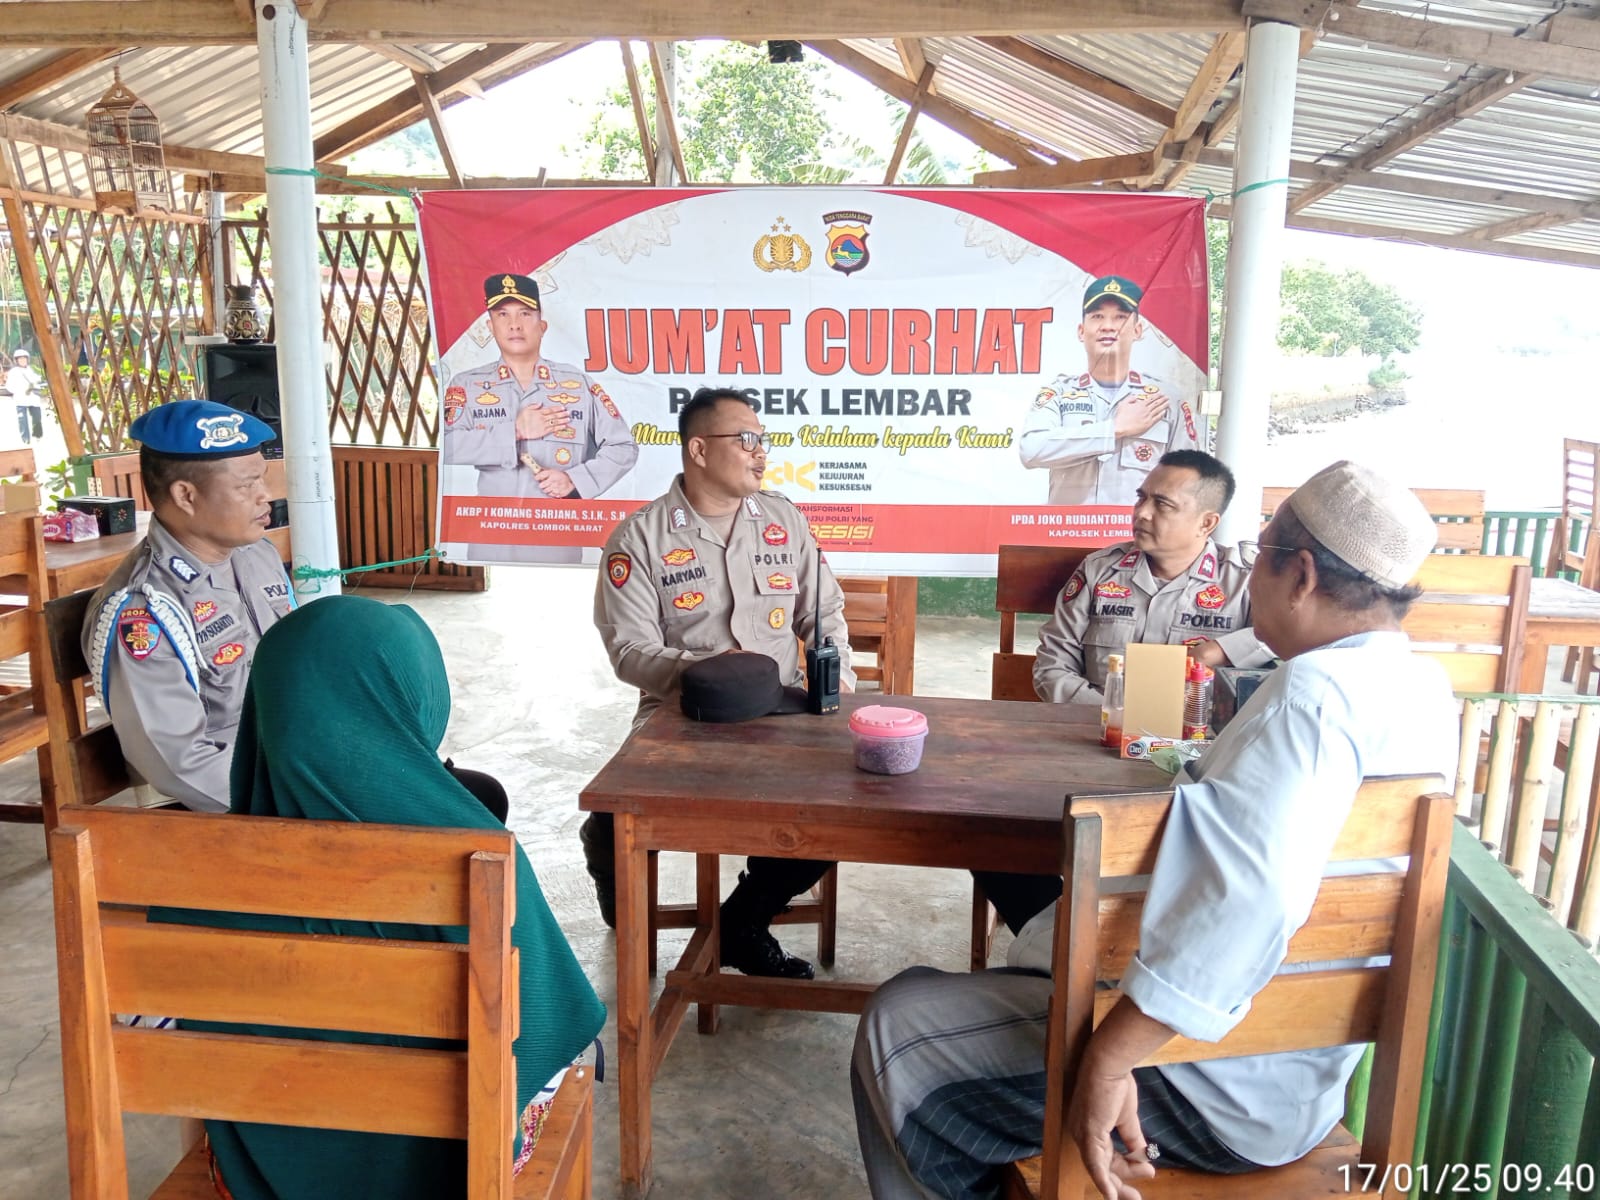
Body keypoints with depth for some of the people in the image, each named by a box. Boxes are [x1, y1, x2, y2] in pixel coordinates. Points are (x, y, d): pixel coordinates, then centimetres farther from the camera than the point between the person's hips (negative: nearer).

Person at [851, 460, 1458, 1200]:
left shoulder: (1313, 693, -26)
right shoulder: (1426, 687, 3)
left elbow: (1251, 895, -40)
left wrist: (1108, 1059, -36)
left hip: (1226, 1088, -10)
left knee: (900, 1026, -2)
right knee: (1036, 959, 30)